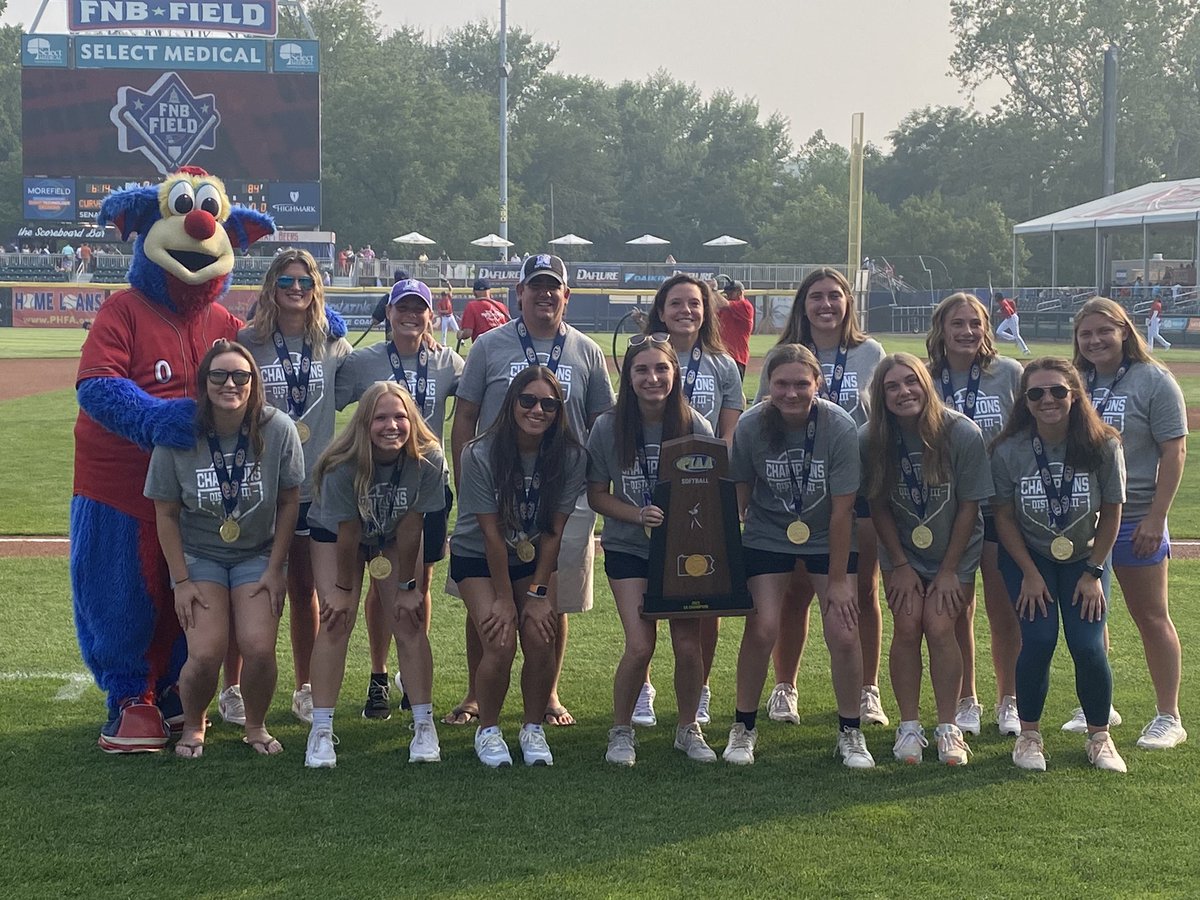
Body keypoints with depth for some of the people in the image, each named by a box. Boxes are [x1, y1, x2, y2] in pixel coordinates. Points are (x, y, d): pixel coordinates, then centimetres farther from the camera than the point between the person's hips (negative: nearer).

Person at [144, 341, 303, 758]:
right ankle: (193, 725, 16)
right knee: (206, 654, -16)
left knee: (259, 648, -18)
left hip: (258, 555, 0)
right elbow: (166, 513, -4)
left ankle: (256, 726, 12)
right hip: (198, 555, 0)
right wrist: (182, 581, -7)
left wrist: (275, 569, -3)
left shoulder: (278, 429, -13)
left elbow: (289, 503, -2)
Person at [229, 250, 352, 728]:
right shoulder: (247, 342, -3)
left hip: (314, 486, 2)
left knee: (305, 591, 11)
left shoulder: (333, 345, 5)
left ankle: (306, 689, 22)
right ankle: (232, 689, 15)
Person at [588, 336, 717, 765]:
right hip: (628, 548, -1)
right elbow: (597, 495, -1)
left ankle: (688, 729, 23)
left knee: (688, 645, -1)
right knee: (640, 645, -12)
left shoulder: (696, 427, -10)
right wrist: (638, 514, -17)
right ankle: (621, 731, 10)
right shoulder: (608, 428, -9)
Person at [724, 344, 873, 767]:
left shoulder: (839, 426, -21)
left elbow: (842, 509, -17)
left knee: (843, 632, -9)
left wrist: (838, 579, -14)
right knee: (762, 628, -12)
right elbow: (740, 493, -4)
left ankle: (850, 732, 11)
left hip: (828, 539, 0)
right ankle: (743, 727, 8)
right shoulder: (751, 425, -17)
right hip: (768, 537, 0)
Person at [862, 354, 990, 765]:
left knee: (939, 626, -12)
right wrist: (901, 566, -5)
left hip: (955, 551, -1)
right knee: (907, 626, -8)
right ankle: (909, 727, 2)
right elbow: (878, 507, -5)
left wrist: (948, 570, -10)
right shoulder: (871, 439, -15)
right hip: (901, 552, 1)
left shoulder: (962, 434, -20)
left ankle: (948, 728, -1)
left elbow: (968, 506, -12)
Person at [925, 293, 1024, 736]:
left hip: (1004, 506, -1)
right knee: (957, 611, 8)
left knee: (1004, 611, 4)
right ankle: (965, 702, 22)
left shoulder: (1010, 373, -3)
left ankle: (1008, 701, 19)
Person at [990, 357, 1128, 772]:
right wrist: (1030, 574, -10)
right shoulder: (1008, 451, -19)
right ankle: (1029, 735, 4)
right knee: (1038, 640, -16)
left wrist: (1093, 572, -7)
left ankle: (1099, 737, 11)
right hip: (1027, 556, 0)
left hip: (1084, 559, 1)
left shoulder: (1103, 446, -18)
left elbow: (1111, 513, -7)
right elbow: (1004, 517, -8)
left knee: (1088, 646, -11)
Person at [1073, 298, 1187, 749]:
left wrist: (1156, 518, -15)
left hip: (1135, 520, -5)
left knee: (1151, 617, 2)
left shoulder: (1153, 381, -8)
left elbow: (1174, 451, -10)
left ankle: (1169, 717, 10)